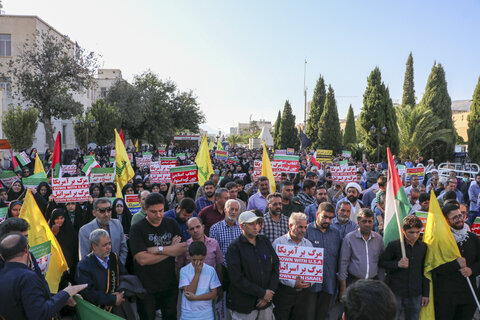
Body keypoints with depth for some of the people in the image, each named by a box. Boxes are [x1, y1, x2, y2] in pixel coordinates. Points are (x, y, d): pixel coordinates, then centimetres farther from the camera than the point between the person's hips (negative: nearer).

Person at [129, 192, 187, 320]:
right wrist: (170, 250, -14)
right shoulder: (137, 228, -12)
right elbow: (142, 259, -21)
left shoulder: (171, 224, 2)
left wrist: (158, 249, -17)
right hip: (147, 287, -3)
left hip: (170, 284, 3)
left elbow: (183, 249, -7)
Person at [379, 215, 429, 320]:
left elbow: (425, 272, 11)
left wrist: (425, 294, 11)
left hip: (415, 295, 3)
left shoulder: (423, 247, 4)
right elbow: (382, 262, -2)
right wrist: (397, 264, -19)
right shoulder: (394, 245, -9)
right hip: (396, 293, -3)